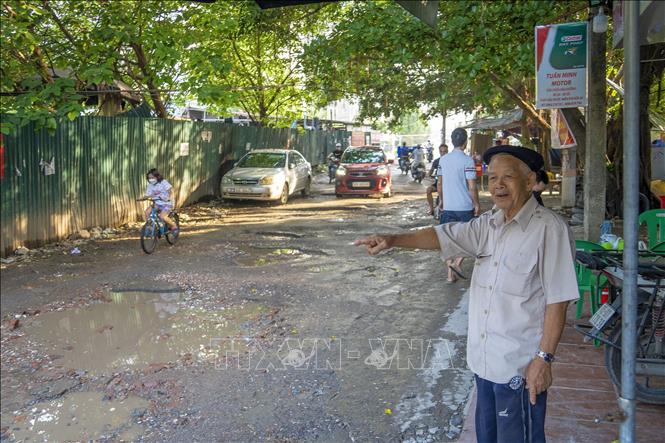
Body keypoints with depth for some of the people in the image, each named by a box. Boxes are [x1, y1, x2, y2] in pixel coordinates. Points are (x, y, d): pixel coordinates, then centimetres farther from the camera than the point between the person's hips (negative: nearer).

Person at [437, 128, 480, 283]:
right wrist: (477, 204, -3)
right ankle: (457, 263, -3)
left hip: (448, 206, 5)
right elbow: (472, 187, -14)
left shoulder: (443, 159, 4)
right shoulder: (467, 160, -12)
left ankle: (450, 274, 12)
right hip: (465, 206, -5)